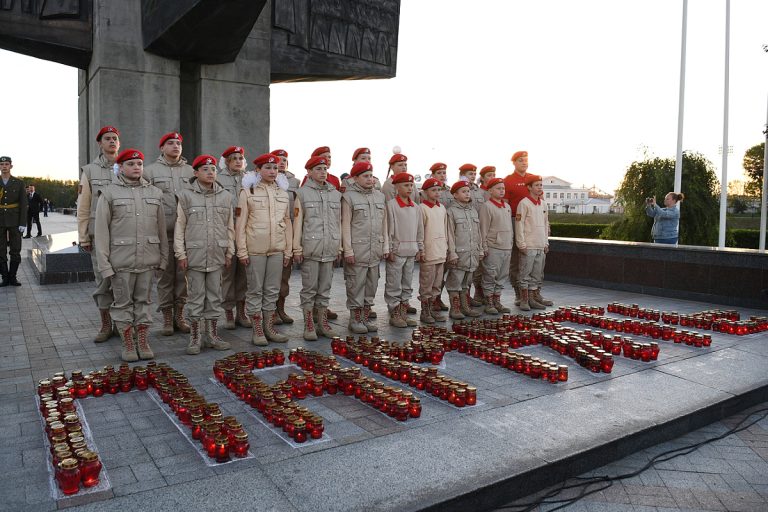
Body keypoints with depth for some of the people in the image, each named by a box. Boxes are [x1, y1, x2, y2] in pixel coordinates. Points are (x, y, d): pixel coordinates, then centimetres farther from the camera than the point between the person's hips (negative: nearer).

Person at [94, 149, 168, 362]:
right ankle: (128, 345, 17)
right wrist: (104, 263, -8)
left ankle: (143, 343, 20)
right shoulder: (109, 193, 0)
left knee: (143, 301, 10)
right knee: (123, 302, 6)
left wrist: (163, 257, 8)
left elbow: (161, 229, 11)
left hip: (148, 259, 3)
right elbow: (101, 231, -3)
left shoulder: (154, 193, 10)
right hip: (121, 260, -2)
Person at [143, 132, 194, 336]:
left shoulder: (190, 171, 11)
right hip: (163, 231, -2)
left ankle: (179, 314, 16)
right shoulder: (150, 170, 5)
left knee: (183, 274, 5)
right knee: (165, 275, 3)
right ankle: (167, 317, 13)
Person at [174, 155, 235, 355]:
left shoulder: (225, 196, 7)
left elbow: (230, 227, 10)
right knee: (196, 297, 3)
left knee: (214, 296, 9)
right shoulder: (186, 196, 0)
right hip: (195, 255, -2)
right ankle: (195, 338, 13)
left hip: (217, 255, 3)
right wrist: (181, 254, -4)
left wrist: (229, 253, 8)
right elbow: (180, 227, 0)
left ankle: (212, 336, 20)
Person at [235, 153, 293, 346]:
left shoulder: (283, 193, 11)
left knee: (272, 290, 10)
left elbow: (287, 222, 13)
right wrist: (242, 251, -9)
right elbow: (240, 223, -4)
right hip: (255, 249, -4)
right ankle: (257, 331, 12)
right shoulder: (248, 192, -2)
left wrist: (288, 250, 9)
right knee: (255, 290, 3)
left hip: (277, 250, 4)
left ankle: (269, 328, 20)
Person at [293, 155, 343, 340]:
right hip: (310, 247, -4)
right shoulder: (303, 193, 1)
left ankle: (323, 322, 19)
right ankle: (308, 325, 10)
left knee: (325, 288, 9)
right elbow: (297, 222, -1)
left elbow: (338, 222, 14)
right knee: (309, 288, 2)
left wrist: (339, 247, 12)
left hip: (330, 249, 4)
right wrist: (297, 248, -5)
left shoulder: (335, 194, 12)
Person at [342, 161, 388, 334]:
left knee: (372, 284, 10)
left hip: (375, 249, 6)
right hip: (357, 248, -5)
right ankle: (355, 319, 10)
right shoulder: (349, 196, -4)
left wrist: (385, 246, 11)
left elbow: (384, 223, 15)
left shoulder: (380, 196, 13)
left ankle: (366, 317, 21)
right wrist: (348, 250, -12)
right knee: (356, 284, 0)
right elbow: (346, 225, -7)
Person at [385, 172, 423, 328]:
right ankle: (394, 315, 8)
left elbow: (420, 229, 16)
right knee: (394, 285, 0)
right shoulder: (391, 204, -8)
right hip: (397, 251, -6)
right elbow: (388, 228, -10)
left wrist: (420, 248, 12)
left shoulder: (415, 207, 11)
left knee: (407, 285, 12)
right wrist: (390, 249, -12)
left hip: (411, 252, 7)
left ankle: (403, 313, 21)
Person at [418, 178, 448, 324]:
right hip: (428, 253, -7)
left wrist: (446, 247, 15)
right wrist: (421, 251, -12)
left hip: (441, 253, 7)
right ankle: (425, 312, 9)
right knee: (426, 284, 0)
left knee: (437, 284, 13)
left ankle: (433, 309, 23)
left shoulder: (442, 208, 12)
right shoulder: (422, 208, -9)